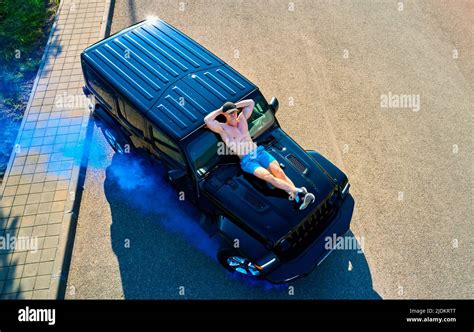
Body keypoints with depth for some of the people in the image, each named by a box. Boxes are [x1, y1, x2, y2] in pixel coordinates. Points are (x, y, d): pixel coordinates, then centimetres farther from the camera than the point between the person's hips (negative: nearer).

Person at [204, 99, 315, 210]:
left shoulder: (242, 119, 16)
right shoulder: (222, 128, 1)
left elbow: (251, 102, 22)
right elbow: (207, 120, -14)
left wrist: (235, 105, 15)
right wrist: (220, 110, 0)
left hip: (259, 152, 5)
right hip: (247, 160, -4)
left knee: (278, 171, -20)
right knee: (267, 176, -28)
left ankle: (298, 198, -35)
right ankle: (297, 191, -40)